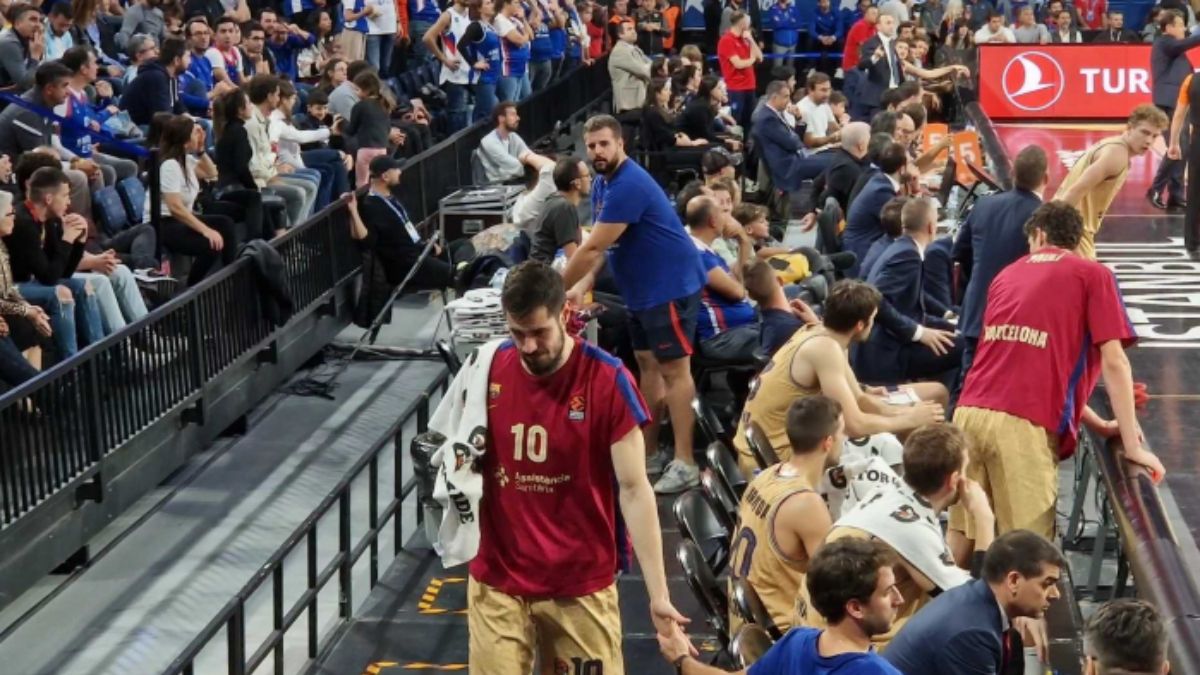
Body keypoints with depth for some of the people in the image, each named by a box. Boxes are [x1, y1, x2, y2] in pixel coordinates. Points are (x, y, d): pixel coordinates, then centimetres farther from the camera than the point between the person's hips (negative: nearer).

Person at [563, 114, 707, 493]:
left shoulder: (628, 185, -25)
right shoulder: (602, 183, 9)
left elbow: (592, 248, -25)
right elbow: (598, 246, 8)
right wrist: (581, 287, -7)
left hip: (671, 286, -10)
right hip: (642, 289, 10)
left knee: (674, 369, -9)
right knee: (647, 364, 14)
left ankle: (685, 464, -8)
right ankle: (647, 449, 23)